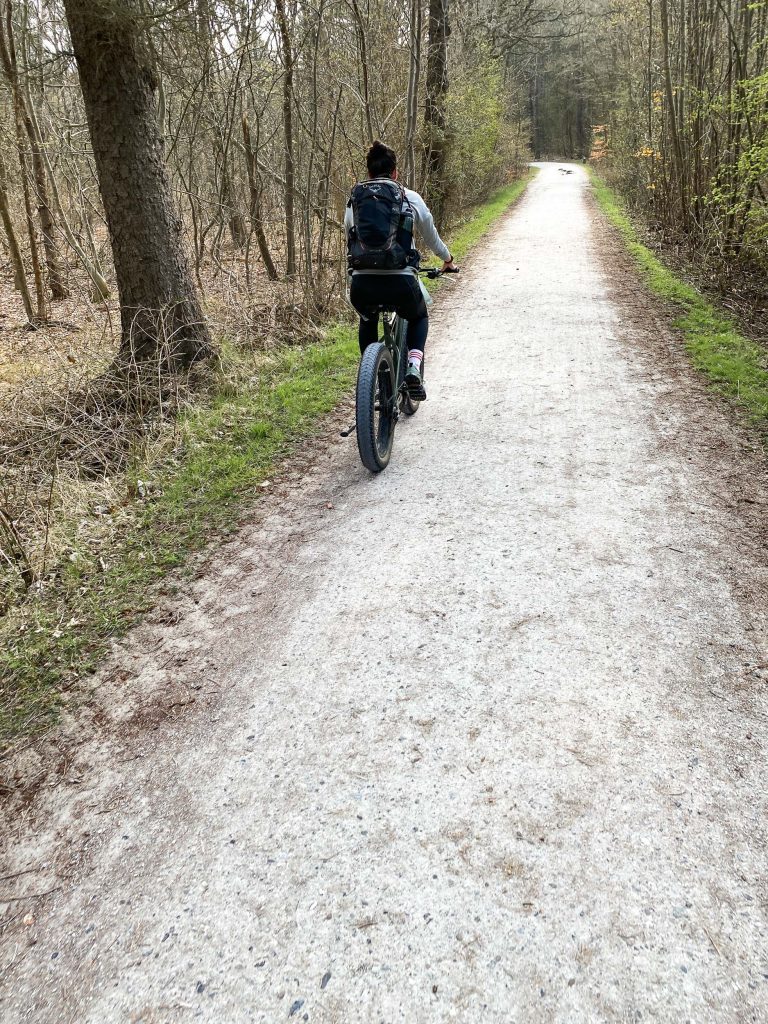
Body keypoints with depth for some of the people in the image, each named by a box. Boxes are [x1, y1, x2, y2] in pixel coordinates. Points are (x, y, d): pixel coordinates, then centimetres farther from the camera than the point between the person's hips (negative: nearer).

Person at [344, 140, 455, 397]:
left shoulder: (354, 201, 15)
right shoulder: (410, 198, 10)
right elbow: (431, 237, 22)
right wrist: (447, 259, 42)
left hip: (362, 284, 2)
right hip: (401, 281, -2)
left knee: (368, 321, 36)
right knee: (419, 318, 31)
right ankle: (413, 366, 7)